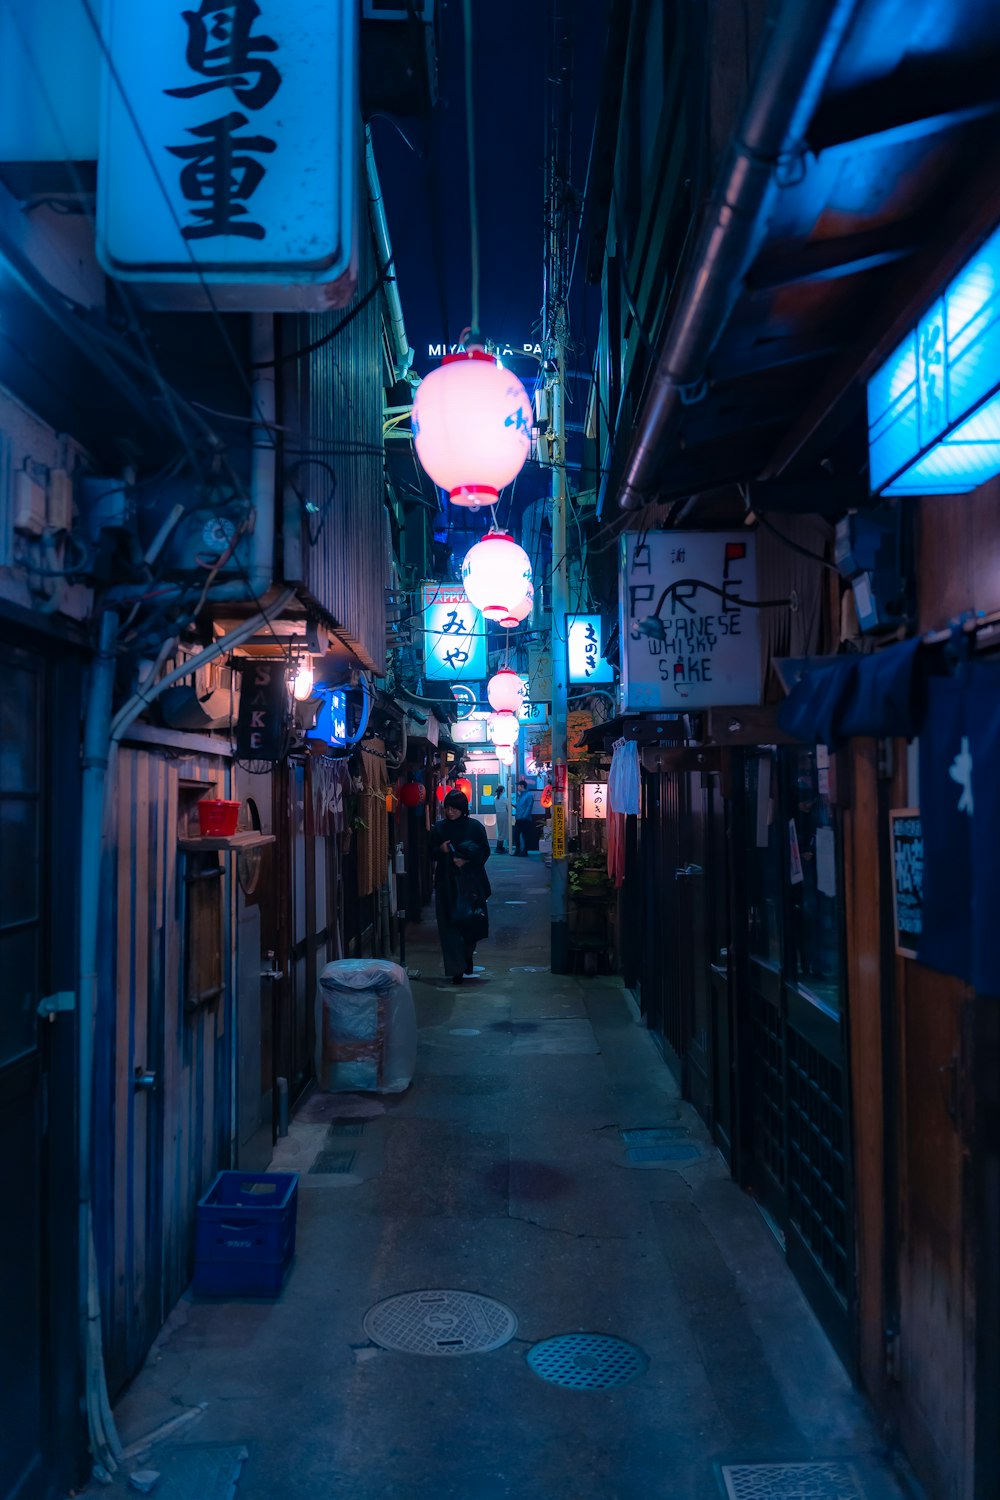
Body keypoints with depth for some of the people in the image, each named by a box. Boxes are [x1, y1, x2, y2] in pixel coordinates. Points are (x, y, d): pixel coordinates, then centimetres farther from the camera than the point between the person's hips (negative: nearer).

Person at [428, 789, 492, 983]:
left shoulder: (475, 826, -2)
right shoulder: (439, 828, 5)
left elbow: (485, 852, -1)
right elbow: (431, 854, 10)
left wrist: (466, 860, -16)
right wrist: (440, 850, -11)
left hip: (470, 882, -1)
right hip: (446, 882, 1)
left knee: (471, 923, 6)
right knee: (449, 926, -4)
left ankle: (467, 957, 34)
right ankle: (457, 969, -1)